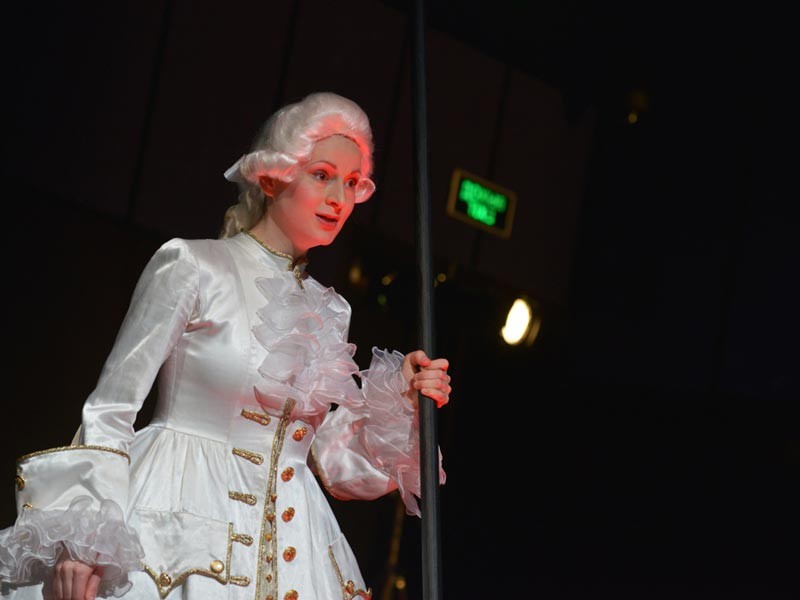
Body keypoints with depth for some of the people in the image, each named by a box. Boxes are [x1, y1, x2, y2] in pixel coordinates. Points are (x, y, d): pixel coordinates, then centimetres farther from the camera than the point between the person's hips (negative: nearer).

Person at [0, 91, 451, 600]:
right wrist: (85, 536, -16)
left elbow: (332, 464, 15)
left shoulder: (328, 311, 14)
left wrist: (403, 404, 0)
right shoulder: (193, 266, -1)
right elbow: (111, 408, -6)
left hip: (286, 553, 5)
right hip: (177, 531, -5)